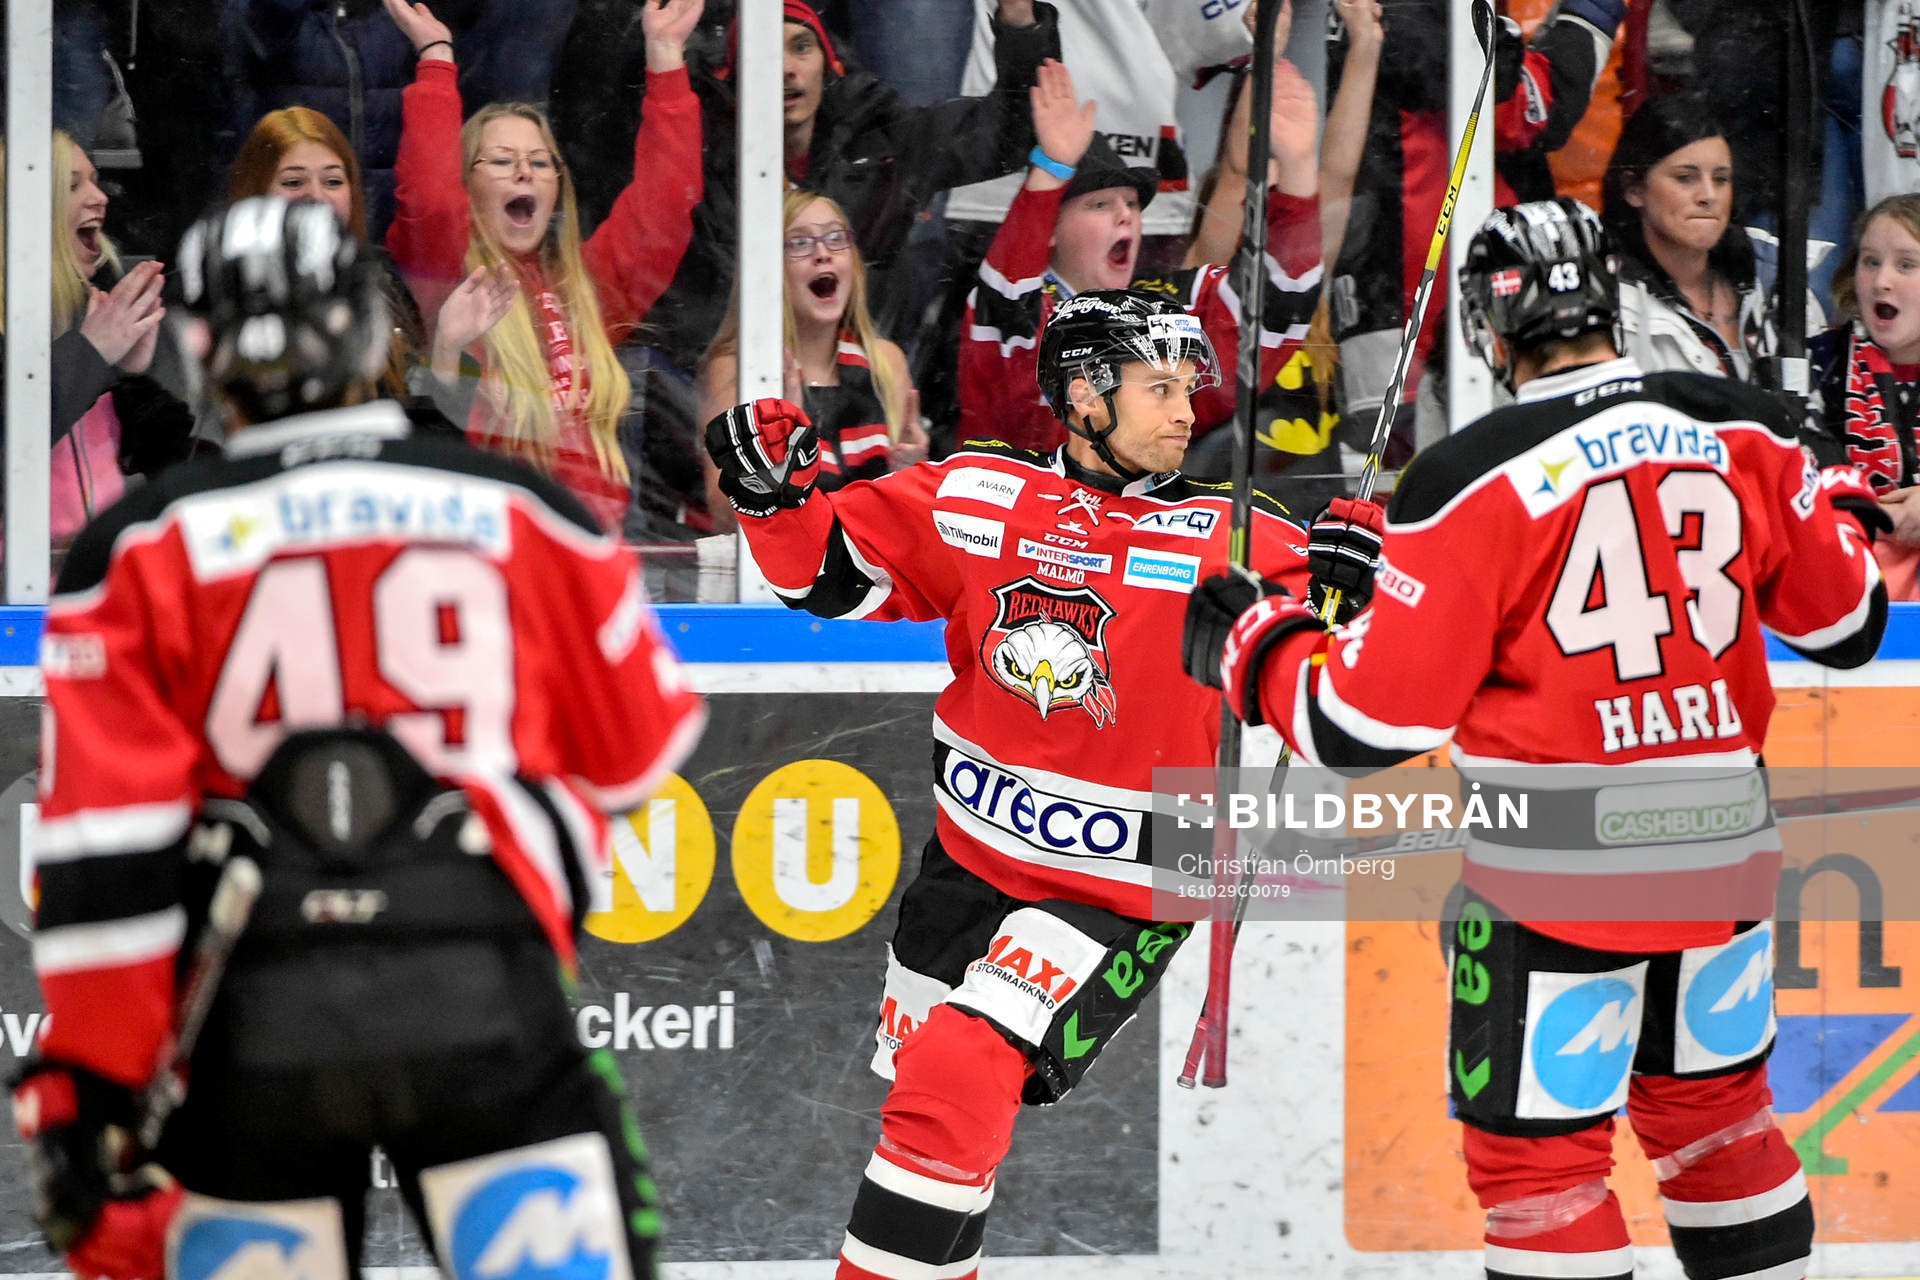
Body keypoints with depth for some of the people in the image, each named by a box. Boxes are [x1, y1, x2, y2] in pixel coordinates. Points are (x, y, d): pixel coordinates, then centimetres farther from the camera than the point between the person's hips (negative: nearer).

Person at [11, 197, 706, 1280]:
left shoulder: (141, 549, 6)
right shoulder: (520, 510, 9)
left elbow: (106, 848, -2)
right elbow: (638, 750, 21)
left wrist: (85, 1096, 0)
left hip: (252, 1024, 1)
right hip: (483, 995, -1)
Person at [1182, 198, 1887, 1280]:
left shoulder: (1477, 482, -14)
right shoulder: (1747, 438, -1)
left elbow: (1369, 723, -13)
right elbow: (1845, 624, 12)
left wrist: (1250, 644, 5)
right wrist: (1832, 512, 32)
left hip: (1560, 869, -6)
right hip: (1726, 842, 6)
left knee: (1537, 1148, 3)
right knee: (1713, 1107, 22)